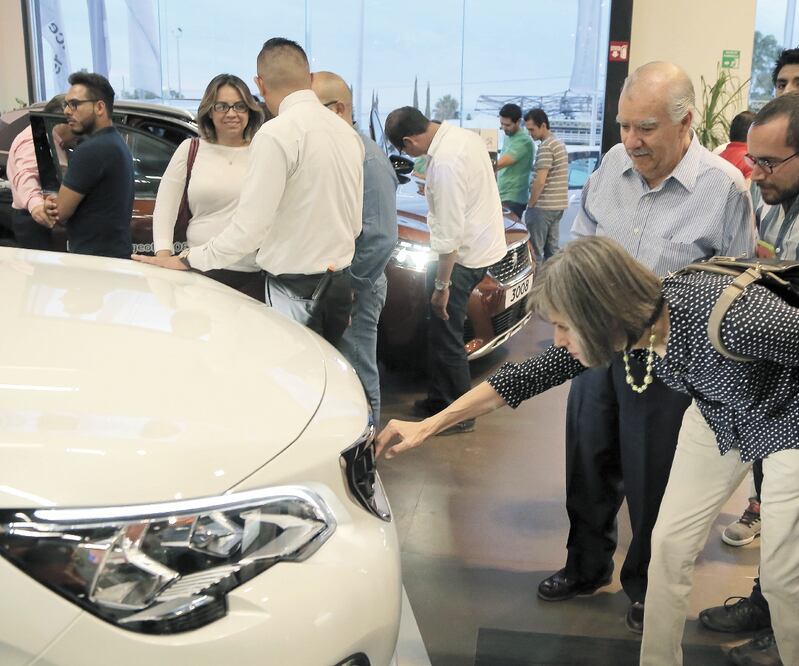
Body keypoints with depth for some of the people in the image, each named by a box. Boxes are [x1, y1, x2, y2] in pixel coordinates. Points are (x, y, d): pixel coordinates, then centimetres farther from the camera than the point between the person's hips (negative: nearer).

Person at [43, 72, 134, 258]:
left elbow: (61, 212, -15)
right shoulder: (116, 142, 11)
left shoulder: (90, 150, -20)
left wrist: (50, 206, 6)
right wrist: (55, 203, -4)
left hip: (94, 258, -9)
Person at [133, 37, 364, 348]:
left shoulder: (276, 134, -15)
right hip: (339, 286, 8)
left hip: (295, 293, -7)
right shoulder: (348, 133, 8)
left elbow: (249, 227, -18)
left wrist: (187, 260, -9)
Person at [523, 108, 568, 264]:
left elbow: (540, 181, -20)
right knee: (552, 248, 13)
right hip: (558, 204, 9)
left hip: (543, 206, -9)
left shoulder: (545, 147, -16)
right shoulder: (559, 143, 14)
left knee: (535, 251, -4)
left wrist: (530, 204, -9)